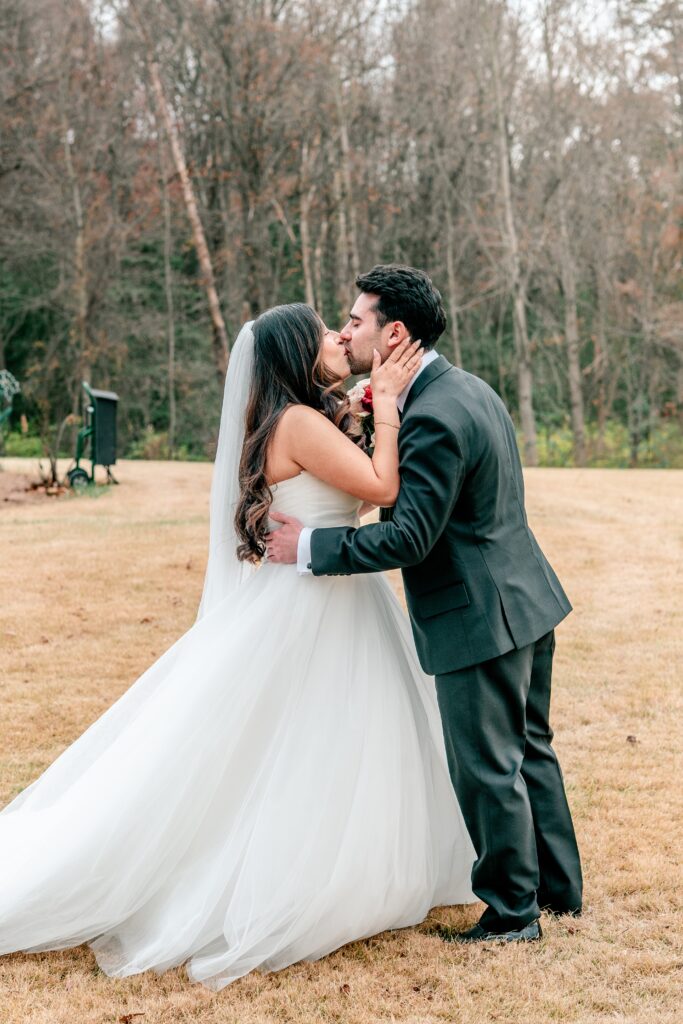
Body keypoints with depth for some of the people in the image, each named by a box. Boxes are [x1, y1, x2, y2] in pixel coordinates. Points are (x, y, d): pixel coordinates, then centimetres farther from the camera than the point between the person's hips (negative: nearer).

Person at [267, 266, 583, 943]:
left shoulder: (432, 417, -22)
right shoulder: (467, 388, 10)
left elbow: (410, 536, -25)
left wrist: (310, 548, -17)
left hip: (481, 620, -10)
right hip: (527, 603, 10)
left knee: (487, 771, 3)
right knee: (527, 751, 20)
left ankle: (513, 913, 17)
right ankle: (558, 889, 32)